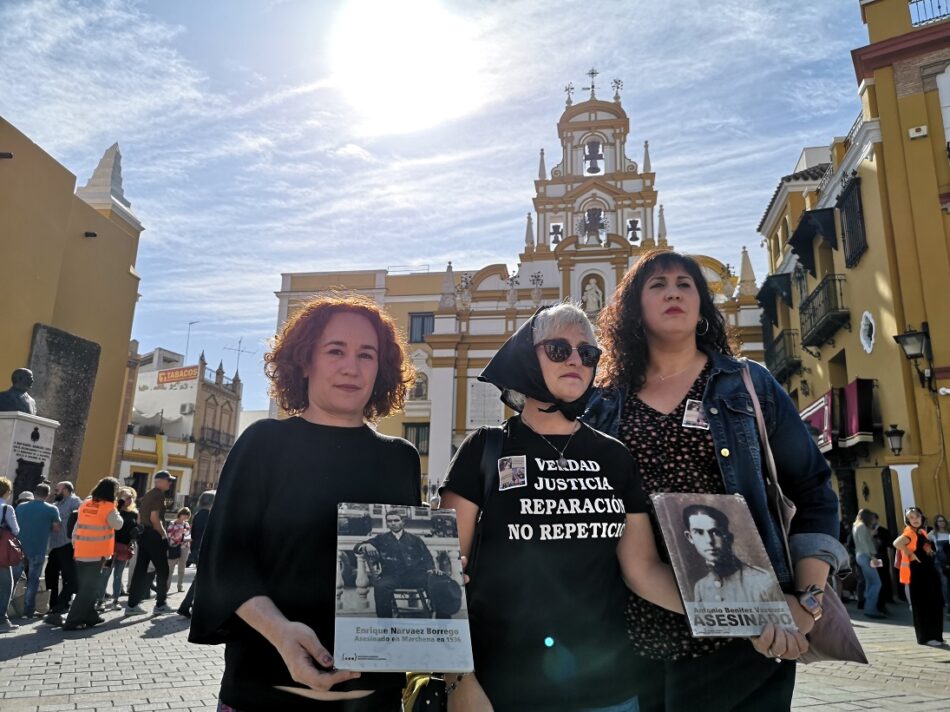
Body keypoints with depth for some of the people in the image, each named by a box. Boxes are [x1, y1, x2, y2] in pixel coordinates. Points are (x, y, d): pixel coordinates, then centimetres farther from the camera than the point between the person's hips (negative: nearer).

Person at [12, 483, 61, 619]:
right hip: (38, 551, -3)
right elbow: (57, 529, -3)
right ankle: (28, 611, 6)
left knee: (13, 579, 16)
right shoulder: (51, 509, -7)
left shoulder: (20, 507, 4)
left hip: (20, 549, 3)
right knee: (33, 580, 5)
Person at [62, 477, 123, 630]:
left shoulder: (85, 505, 7)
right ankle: (73, 621, -4)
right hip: (97, 554, -7)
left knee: (84, 587, 17)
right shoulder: (108, 507, -13)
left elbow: (76, 527, 9)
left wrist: (75, 545, 16)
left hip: (81, 552, 7)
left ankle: (90, 616, 27)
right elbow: (118, 524, -4)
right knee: (89, 589, 0)